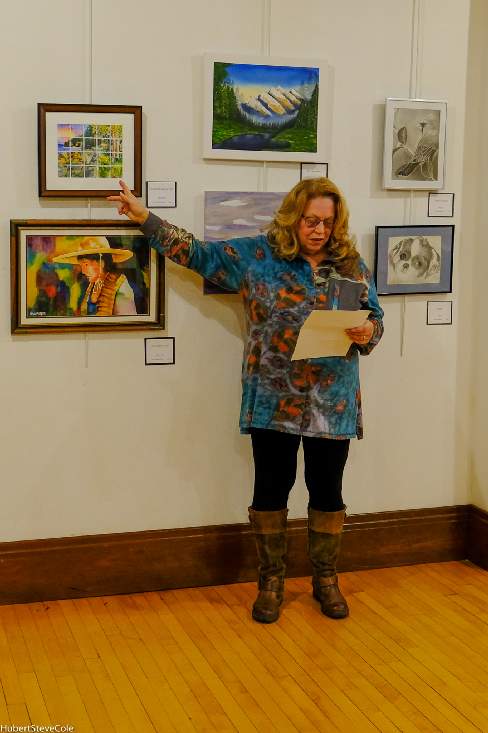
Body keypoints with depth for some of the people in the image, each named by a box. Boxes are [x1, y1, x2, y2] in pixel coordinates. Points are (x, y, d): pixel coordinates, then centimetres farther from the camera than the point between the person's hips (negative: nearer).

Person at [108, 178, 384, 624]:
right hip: (273, 401, -1)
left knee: (327, 491, 10)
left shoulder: (353, 265, 5)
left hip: (332, 404, 2)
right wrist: (145, 218, 0)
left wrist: (368, 332, -14)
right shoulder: (257, 255, 0)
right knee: (272, 490, 6)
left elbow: (376, 319, 10)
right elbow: (198, 252, 3)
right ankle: (271, 582, 23)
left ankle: (326, 580, 26)